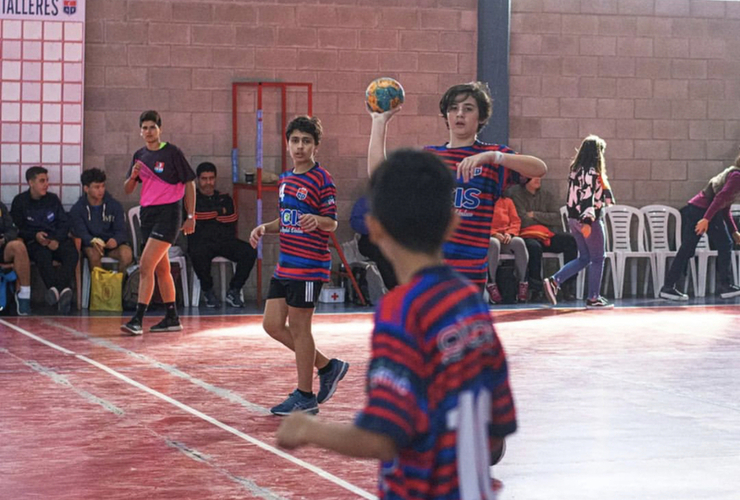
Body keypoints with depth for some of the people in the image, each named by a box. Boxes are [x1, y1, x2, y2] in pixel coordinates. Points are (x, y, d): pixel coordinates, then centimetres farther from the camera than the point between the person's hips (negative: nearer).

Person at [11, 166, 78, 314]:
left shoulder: (53, 199, 17)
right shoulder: (20, 201, 8)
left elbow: (64, 223, 12)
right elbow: (17, 229, 3)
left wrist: (57, 240, -8)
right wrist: (35, 236, -14)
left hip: (56, 240, 3)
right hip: (33, 242, -3)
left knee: (72, 253, -31)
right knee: (43, 255, -38)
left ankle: (56, 289, -51)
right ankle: (63, 291, -53)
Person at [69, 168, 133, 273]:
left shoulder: (114, 205, 2)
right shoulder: (77, 209, -3)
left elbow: (121, 231, -3)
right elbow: (81, 232, -15)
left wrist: (116, 240, -30)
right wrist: (93, 241, -39)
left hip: (112, 243, 1)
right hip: (90, 244, -1)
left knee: (127, 253, -30)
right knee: (93, 253, -36)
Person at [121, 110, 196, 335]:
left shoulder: (172, 152, -6)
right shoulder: (140, 156, 12)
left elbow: (189, 183, -3)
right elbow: (128, 190, 14)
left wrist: (191, 216, -6)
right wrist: (133, 176, -8)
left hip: (168, 213, -7)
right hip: (147, 213, 7)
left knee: (145, 265, -17)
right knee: (161, 268, 14)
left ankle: (138, 320, -19)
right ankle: (172, 318, 23)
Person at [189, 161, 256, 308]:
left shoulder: (225, 200, 23)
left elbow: (231, 223, 10)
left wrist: (209, 216, 2)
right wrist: (219, 212, 3)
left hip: (224, 241, 3)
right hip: (201, 242, -3)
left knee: (249, 252, -25)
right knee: (198, 253, -40)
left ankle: (233, 291, -10)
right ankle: (207, 291, -14)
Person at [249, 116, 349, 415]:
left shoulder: (321, 179, -10)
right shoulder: (285, 179, 15)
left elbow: (332, 223, -12)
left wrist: (316, 220, -32)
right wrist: (265, 228, 6)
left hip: (309, 266, -9)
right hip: (285, 265, 9)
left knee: (298, 326, -3)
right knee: (273, 325, 8)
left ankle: (305, 396, 9)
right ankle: (327, 367, 22)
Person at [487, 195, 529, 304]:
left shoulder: (507, 201, 18)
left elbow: (516, 221, 14)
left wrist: (510, 233, -7)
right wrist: (493, 233, -15)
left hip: (506, 238, 3)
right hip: (488, 238, -3)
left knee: (519, 242, -31)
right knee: (494, 243, -40)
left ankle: (523, 284, -26)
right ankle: (491, 285, -35)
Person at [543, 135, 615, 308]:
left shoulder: (576, 169, 11)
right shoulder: (591, 171, -15)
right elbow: (587, 197, -23)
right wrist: (587, 221, -28)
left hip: (574, 219, 9)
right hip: (589, 219, -9)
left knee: (584, 258, 15)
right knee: (598, 258, 4)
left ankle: (554, 281, 2)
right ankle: (593, 298, 6)